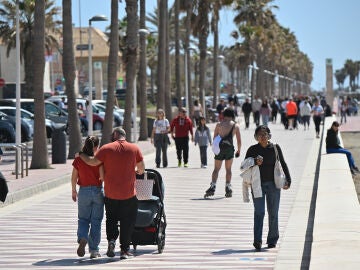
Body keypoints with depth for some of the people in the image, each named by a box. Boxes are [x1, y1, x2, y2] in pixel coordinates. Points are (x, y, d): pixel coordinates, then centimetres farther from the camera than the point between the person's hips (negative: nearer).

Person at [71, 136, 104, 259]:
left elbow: (74, 177, 3)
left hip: (83, 191, 1)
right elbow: (102, 176, -16)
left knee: (83, 219, 13)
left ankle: (82, 239, -16)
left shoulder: (78, 159, -2)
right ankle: (94, 250, 8)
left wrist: (73, 191, 16)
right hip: (97, 191, -1)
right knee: (96, 221, 7)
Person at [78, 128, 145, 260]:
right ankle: (124, 250, 9)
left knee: (111, 219, 17)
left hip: (110, 193, 0)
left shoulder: (106, 148, -3)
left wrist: (80, 154, 11)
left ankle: (111, 240, -5)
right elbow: (142, 169, 3)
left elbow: (92, 162, -6)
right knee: (127, 222, 9)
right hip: (129, 194, 0)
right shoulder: (134, 148, -1)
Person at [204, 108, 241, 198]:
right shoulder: (236, 126, 8)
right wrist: (238, 150, 19)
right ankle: (228, 189, 9)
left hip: (220, 147, 0)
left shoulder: (219, 125, 8)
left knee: (216, 169, 6)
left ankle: (212, 187, -10)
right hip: (230, 148, 0)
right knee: (228, 169, 13)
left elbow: (214, 138, 4)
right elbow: (239, 141, 5)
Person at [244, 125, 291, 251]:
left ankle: (272, 240, 19)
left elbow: (283, 164, 9)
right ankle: (257, 240, -18)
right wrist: (255, 162, -16)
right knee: (259, 212, -12)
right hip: (258, 184, -1)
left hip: (273, 184, 1)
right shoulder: (252, 150, 3)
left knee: (273, 213, 6)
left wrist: (288, 180, 0)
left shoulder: (275, 148, 5)